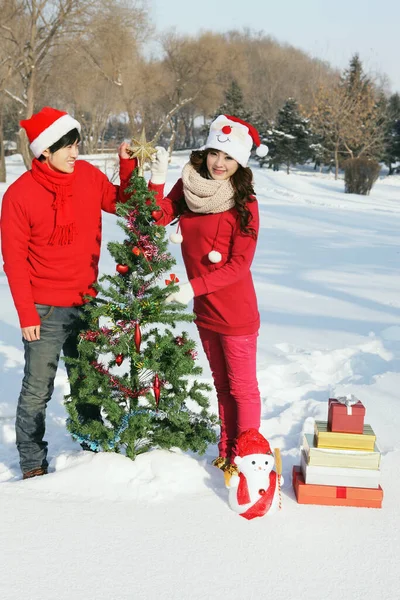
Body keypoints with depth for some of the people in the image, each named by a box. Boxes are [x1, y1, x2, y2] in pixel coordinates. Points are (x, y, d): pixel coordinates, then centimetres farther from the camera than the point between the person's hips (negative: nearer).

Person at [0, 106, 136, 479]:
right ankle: (33, 465, 15)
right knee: (38, 390, 1)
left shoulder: (88, 176, 0)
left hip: (86, 302, 5)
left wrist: (128, 165, -5)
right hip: (45, 309, -4)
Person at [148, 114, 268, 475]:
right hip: (204, 308, 6)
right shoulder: (188, 185, 1)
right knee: (221, 384, 19)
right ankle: (226, 452, 32)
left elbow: (239, 265, -17)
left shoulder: (244, 204, -15)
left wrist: (193, 287, -22)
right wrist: (157, 179, -17)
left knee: (242, 386, 6)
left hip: (235, 311, -6)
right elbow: (157, 219, -7)